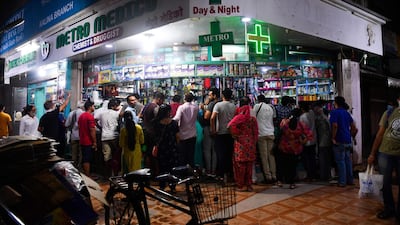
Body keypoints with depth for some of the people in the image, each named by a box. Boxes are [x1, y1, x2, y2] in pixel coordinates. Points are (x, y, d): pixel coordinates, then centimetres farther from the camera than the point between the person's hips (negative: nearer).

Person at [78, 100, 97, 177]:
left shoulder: (81, 116, 12)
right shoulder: (90, 116, -16)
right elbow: (92, 131, -19)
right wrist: (95, 142, -15)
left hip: (82, 142, 9)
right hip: (89, 142, -9)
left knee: (84, 159, 14)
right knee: (87, 160, -4)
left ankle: (84, 176, 22)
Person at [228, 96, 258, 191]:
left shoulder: (239, 117, -10)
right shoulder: (253, 119, 1)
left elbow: (231, 125, -26)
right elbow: (255, 133, 3)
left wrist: (235, 135, -11)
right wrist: (254, 143, 13)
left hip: (240, 143, -3)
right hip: (251, 144, 4)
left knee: (240, 165, 6)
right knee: (249, 165, 12)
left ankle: (241, 185, 12)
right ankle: (249, 185, 19)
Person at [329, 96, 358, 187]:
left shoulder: (334, 112, -10)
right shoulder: (346, 112, 13)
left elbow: (335, 126, -22)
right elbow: (353, 126, 14)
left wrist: (333, 138, -15)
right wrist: (350, 135, 18)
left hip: (339, 141, -7)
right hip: (348, 140, 7)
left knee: (340, 161, -2)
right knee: (348, 160, 13)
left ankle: (342, 181, 2)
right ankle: (350, 180, 21)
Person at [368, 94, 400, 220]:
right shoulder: (389, 113, -1)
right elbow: (380, 134, 2)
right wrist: (372, 154, 1)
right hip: (385, 153, 0)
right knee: (385, 182, 8)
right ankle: (389, 208, 25)